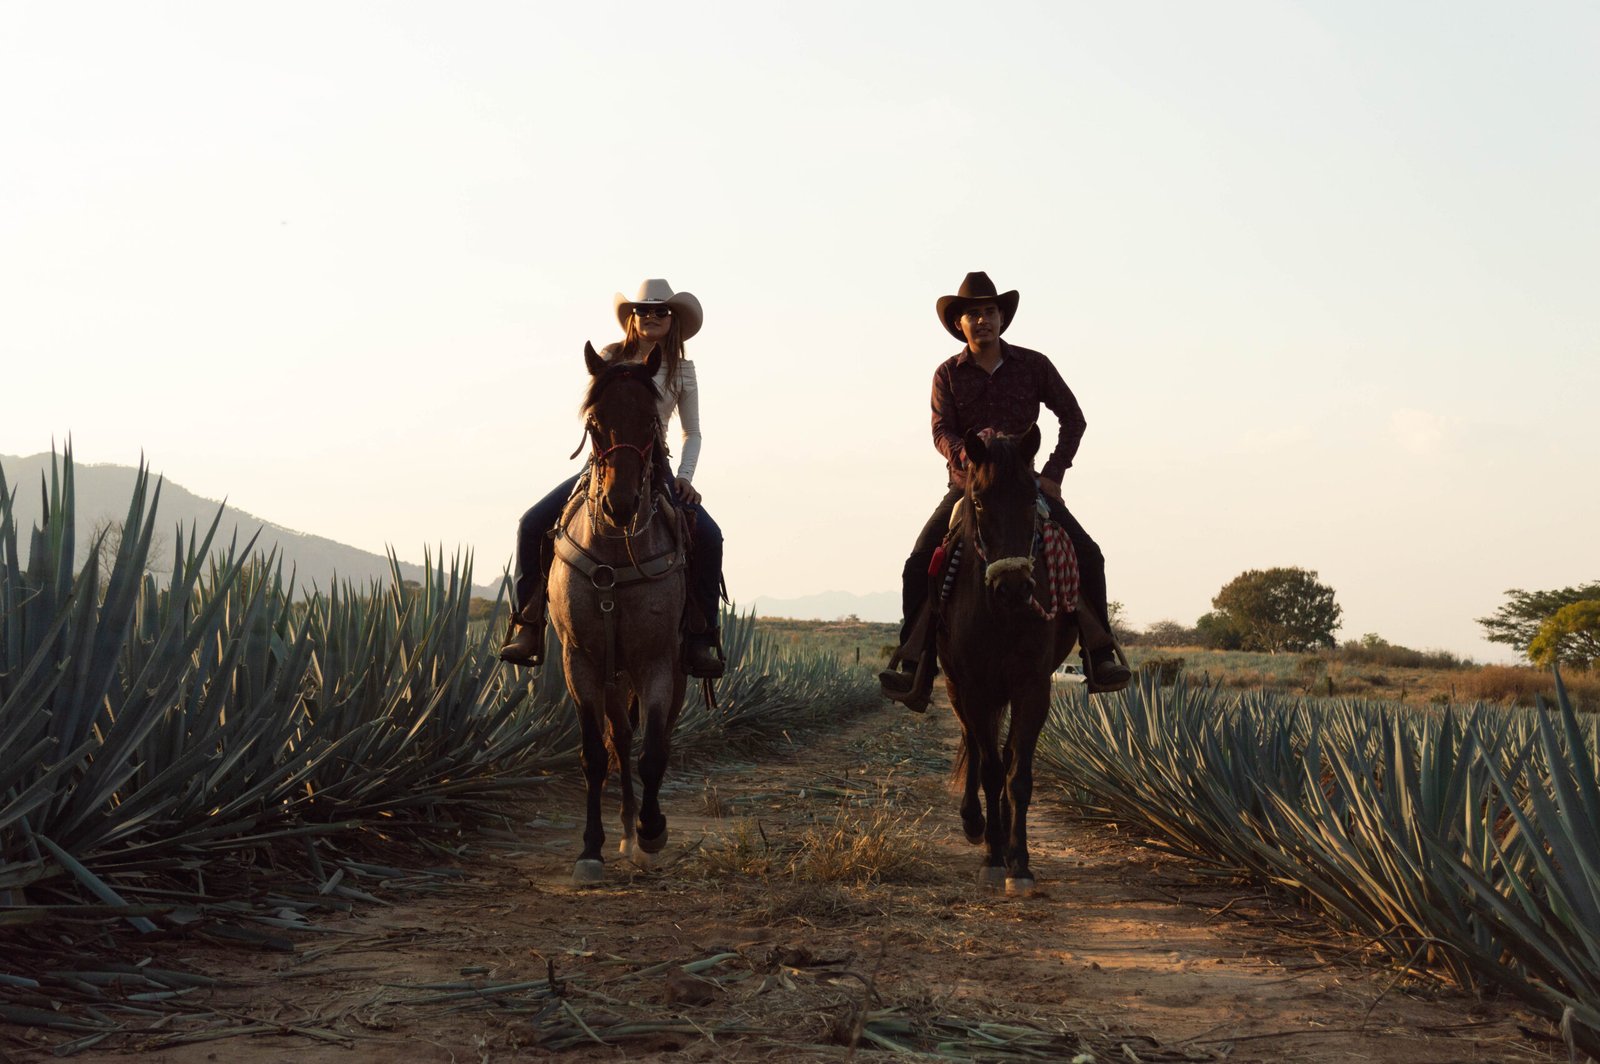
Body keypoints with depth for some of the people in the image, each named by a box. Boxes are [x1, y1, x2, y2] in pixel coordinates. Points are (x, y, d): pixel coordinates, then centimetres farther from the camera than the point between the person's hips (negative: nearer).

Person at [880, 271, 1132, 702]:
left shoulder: (1033, 365, 0)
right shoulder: (948, 374, 0)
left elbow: (1073, 419, 6)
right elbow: (941, 429, -10)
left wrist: (1054, 472, -5)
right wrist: (963, 454, -33)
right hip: (968, 484, 0)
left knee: (1087, 554, -17)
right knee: (919, 564, -19)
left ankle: (1100, 657, -10)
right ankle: (912, 663, -13)